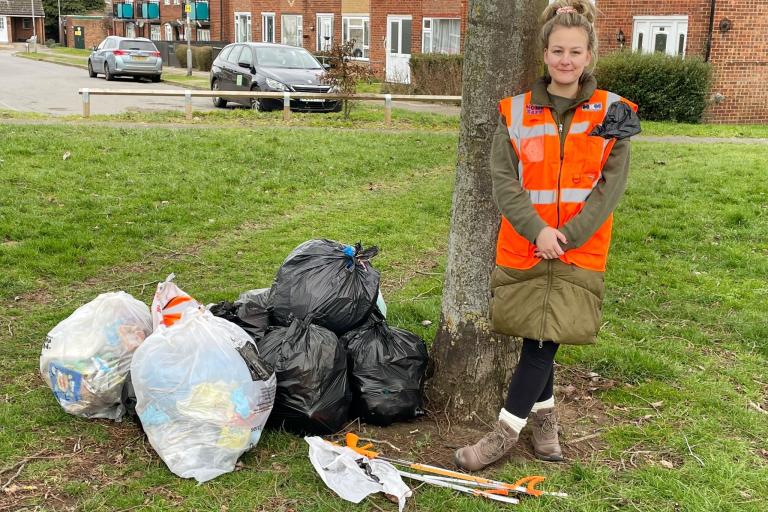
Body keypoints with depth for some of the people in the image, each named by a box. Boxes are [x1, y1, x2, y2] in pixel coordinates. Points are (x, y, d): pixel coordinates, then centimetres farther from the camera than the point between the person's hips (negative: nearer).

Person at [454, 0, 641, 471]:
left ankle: (505, 433, 10)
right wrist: (538, 229, -16)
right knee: (539, 340, 10)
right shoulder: (516, 112, 1)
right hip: (523, 246, 1)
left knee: (544, 340, -3)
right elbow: (504, 179, -4)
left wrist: (566, 235, -13)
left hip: (579, 250, -1)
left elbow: (611, 184, -4)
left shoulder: (612, 113, 0)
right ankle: (544, 414, 33)